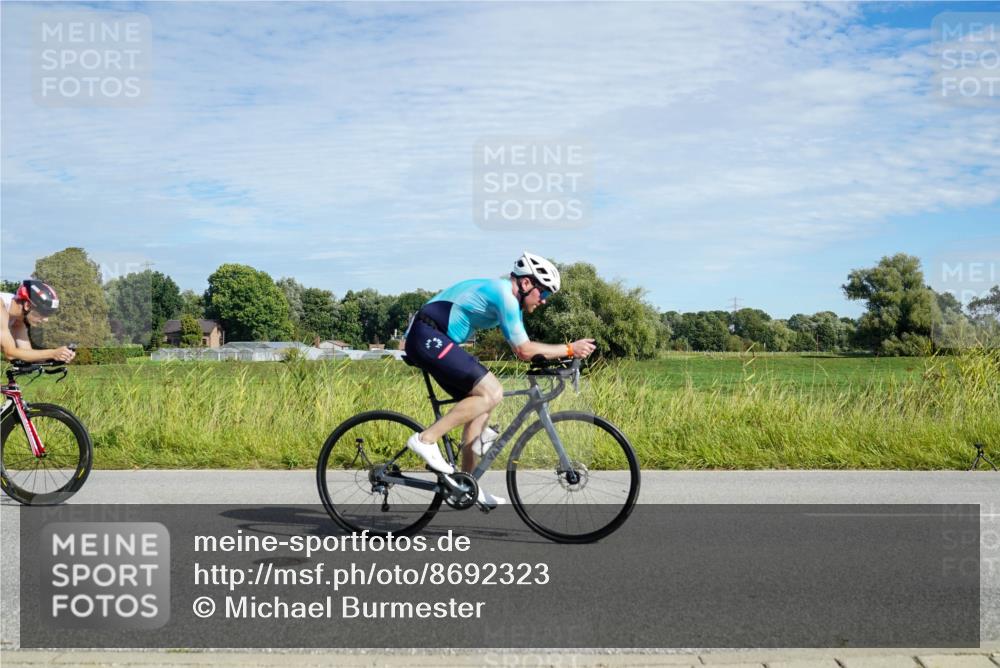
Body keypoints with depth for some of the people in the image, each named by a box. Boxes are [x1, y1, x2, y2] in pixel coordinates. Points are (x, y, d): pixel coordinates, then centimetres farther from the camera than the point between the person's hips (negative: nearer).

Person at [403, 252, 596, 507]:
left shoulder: (508, 296, 17)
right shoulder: (504, 294, -15)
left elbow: (523, 348, 19)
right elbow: (524, 351, -17)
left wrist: (559, 358, 7)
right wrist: (569, 349, -11)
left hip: (428, 342, 11)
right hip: (429, 337, -11)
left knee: (480, 403, 11)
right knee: (491, 392, -17)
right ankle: (426, 439, -13)